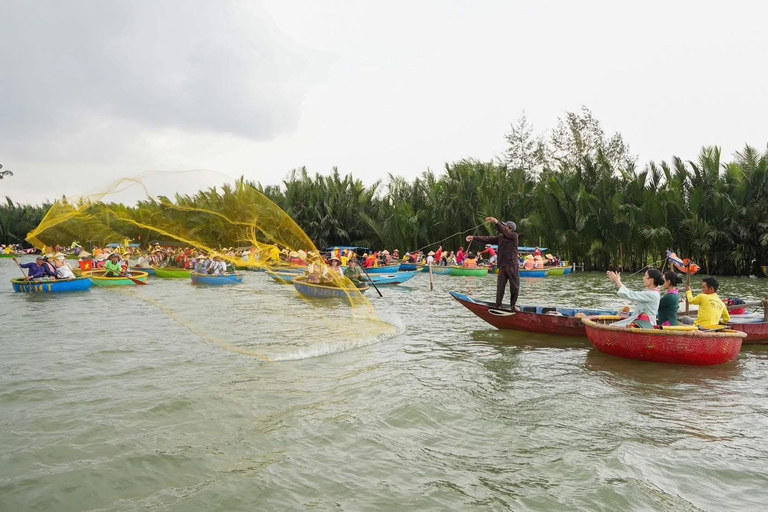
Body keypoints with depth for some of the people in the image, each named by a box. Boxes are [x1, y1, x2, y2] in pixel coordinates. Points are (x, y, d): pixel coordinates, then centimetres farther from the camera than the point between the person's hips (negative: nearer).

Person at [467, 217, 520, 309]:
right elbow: (488, 239, 6)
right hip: (502, 266, 4)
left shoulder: (514, 236, -5)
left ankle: (513, 305, 24)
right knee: (500, 288, 2)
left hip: (513, 266, -4)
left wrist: (496, 222, -36)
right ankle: (498, 307, 7)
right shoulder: (500, 237, 10)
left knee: (515, 288, 6)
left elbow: (504, 232, -23)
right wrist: (474, 238, -2)